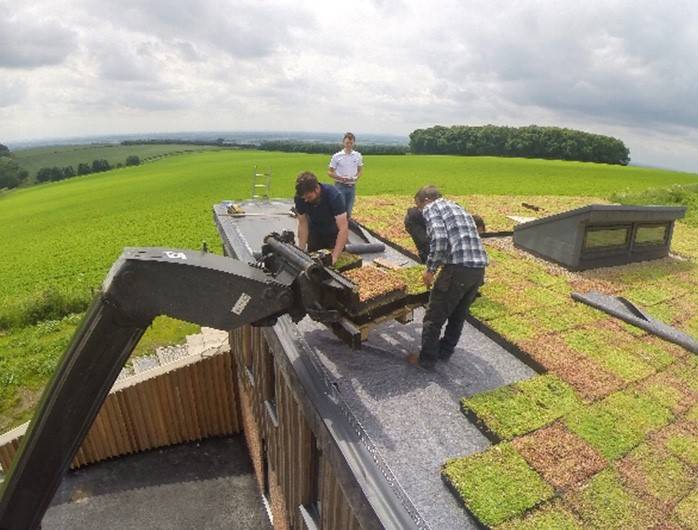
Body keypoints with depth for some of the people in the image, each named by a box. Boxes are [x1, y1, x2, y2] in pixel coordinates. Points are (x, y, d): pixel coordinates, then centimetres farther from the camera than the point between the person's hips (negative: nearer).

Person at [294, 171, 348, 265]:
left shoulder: (334, 196, -37)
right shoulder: (300, 197, -26)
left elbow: (343, 229, -41)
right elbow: (303, 223, -16)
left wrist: (334, 256, -47)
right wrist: (301, 250, -23)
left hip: (334, 234, -3)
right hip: (315, 234, 3)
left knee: (335, 264, 3)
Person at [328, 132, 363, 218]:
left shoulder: (358, 156, 2)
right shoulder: (337, 156, -6)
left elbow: (360, 170, 14)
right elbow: (330, 172, -1)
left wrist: (356, 177, -8)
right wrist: (340, 178, -18)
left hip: (352, 186, 3)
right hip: (340, 186, -3)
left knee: (349, 211, 11)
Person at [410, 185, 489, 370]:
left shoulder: (431, 208, 2)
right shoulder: (457, 207, 26)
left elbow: (439, 239, -16)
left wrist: (430, 269, -5)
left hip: (458, 268, -8)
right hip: (479, 268, 8)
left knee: (434, 317, 8)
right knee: (459, 314, 23)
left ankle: (427, 359, 20)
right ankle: (445, 351, 38)